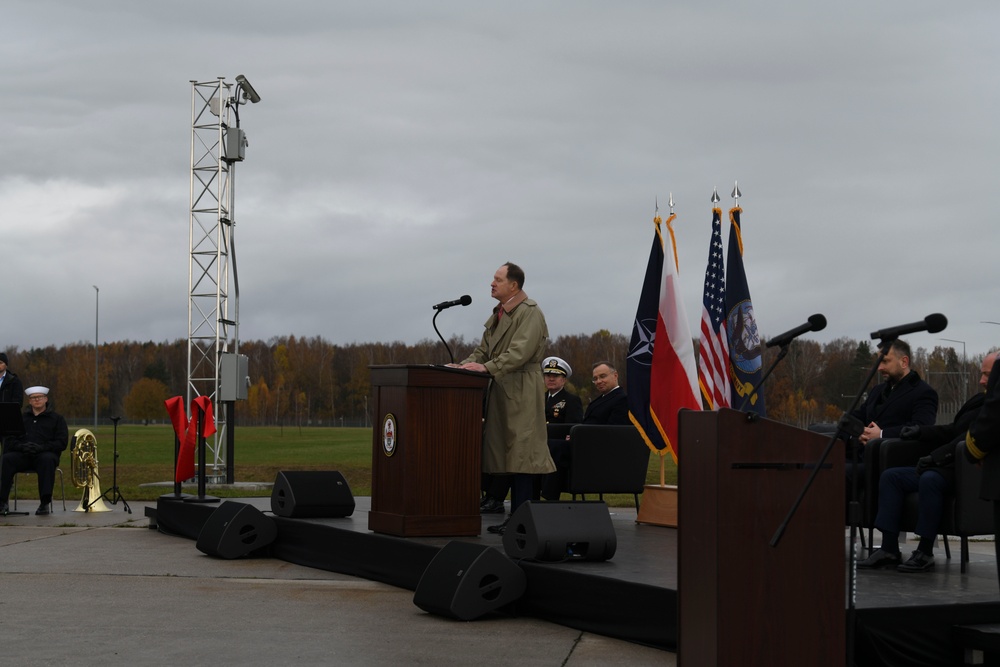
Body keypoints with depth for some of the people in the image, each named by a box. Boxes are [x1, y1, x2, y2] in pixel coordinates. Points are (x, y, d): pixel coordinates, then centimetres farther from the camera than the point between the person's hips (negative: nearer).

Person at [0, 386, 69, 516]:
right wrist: (22, 446, -14)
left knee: (48, 459, -38)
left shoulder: (56, 418, 11)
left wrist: (41, 447, -16)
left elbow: (61, 442, 0)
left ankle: (45, 503, -36)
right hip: (22, 455, 2)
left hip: (45, 453, -2)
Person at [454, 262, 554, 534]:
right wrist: (466, 363, 1)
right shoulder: (498, 314, 19)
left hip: (521, 392, -9)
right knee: (507, 453, 7)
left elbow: (520, 352, -20)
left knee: (520, 453, -9)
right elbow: (484, 349, 19)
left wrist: (487, 367, -27)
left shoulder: (530, 313, -9)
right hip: (502, 391, 9)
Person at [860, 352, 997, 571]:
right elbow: (953, 431, 28)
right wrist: (921, 431, 15)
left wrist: (936, 456, -25)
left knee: (929, 479, -37)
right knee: (890, 476, 1)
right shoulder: (978, 400, 20)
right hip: (947, 467, 10)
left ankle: (925, 552, -26)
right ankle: (889, 549, -7)